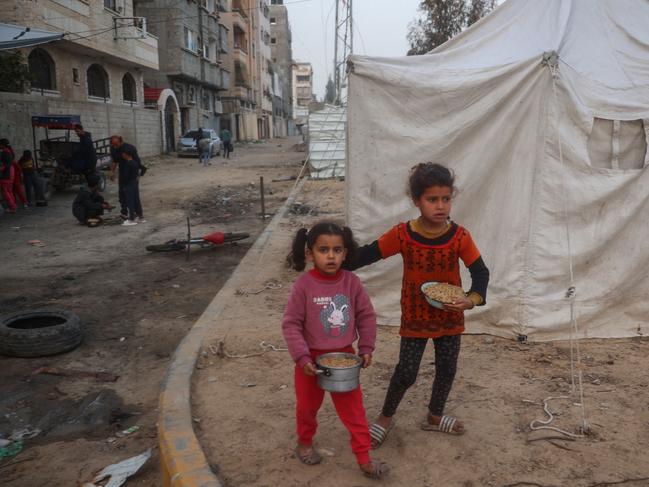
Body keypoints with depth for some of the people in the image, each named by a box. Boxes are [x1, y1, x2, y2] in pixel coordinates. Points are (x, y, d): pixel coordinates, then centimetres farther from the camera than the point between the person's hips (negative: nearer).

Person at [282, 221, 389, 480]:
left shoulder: (351, 282, -11)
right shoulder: (303, 285, -19)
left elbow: (366, 316, -1)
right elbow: (291, 324, -15)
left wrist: (366, 348, -4)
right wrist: (302, 357, -19)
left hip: (345, 356, 2)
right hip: (312, 359, -1)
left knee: (353, 408, 10)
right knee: (307, 406, 21)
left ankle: (364, 458, 25)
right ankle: (305, 443, 49)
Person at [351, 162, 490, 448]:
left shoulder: (460, 236, -14)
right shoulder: (402, 235, -17)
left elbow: (480, 271, -9)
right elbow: (368, 254, -10)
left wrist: (473, 298, -27)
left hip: (450, 316, 3)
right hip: (415, 318, -2)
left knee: (447, 369, 16)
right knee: (406, 372, 2)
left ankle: (434, 417, 42)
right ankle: (386, 417, 30)